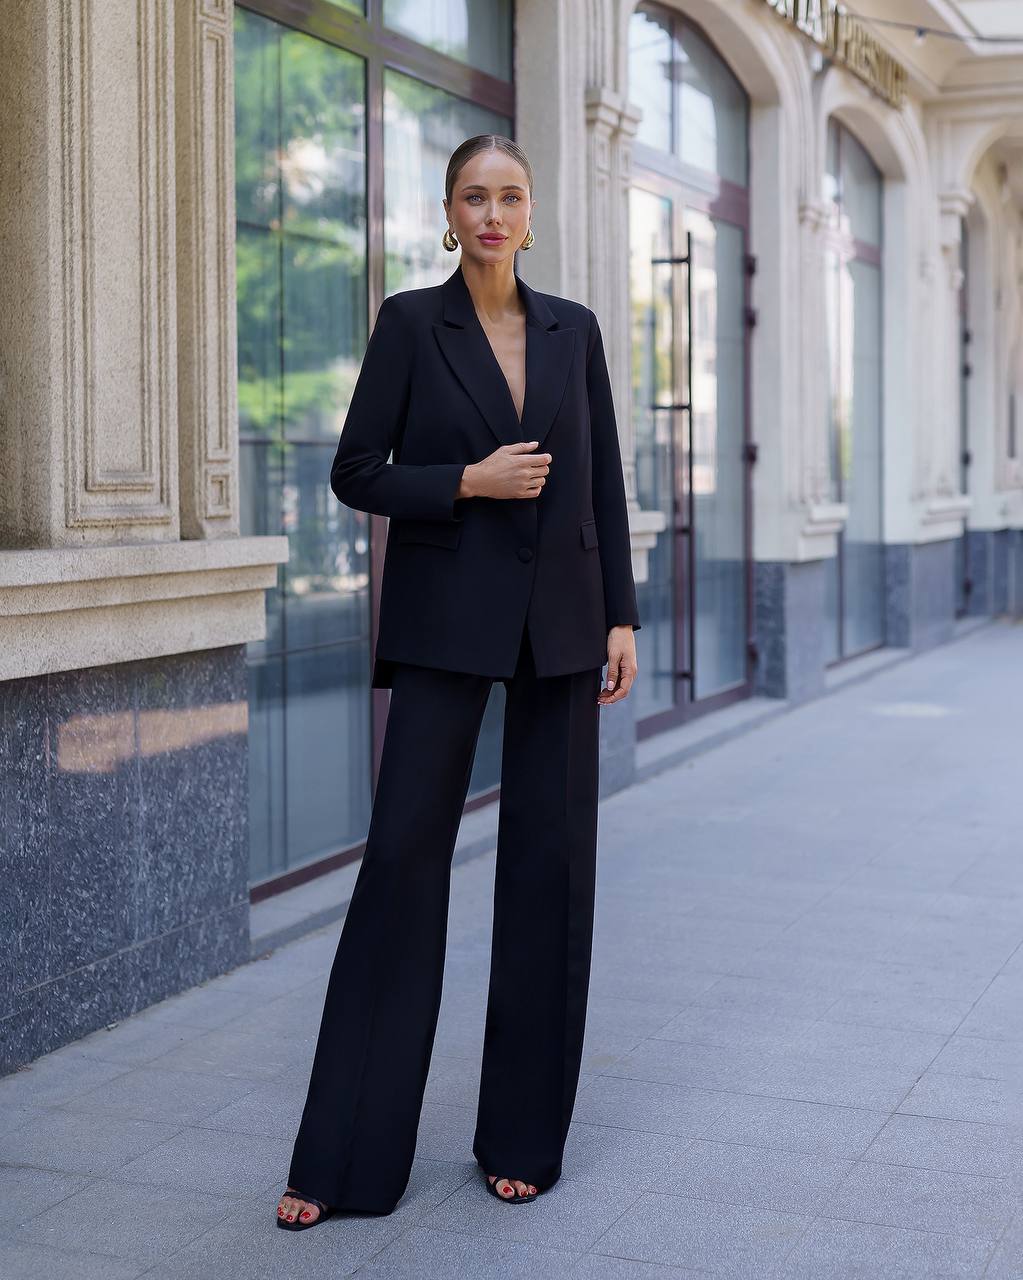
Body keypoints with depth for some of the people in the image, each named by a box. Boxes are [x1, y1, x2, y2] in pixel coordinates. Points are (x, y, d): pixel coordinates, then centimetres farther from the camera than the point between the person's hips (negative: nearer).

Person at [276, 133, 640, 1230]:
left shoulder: (573, 329, 9)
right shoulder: (410, 321, 0)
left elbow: (603, 482, 10)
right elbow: (356, 473, -2)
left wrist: (621, 617, 4)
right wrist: (469, 482, -15)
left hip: (558, 620, 3)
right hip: (445, 618, -3)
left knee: (551, 866, 4)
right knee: (404, 857, -5)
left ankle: (523, 1137, 17)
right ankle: (343, 1158, 4)